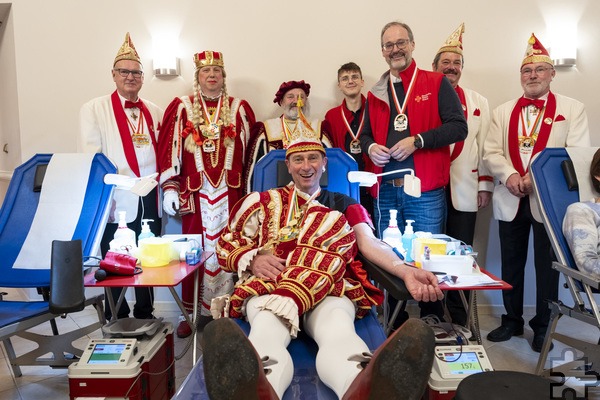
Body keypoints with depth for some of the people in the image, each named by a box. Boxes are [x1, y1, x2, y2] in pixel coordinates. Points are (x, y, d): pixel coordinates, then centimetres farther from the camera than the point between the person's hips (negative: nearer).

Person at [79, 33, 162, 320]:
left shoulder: (155, 112, 14)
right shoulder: (94, 109, 2)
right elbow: (90, 155, -6)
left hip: (150, 200, 4)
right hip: (116, 200, -3)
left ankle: (145, 316, 28)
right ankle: (116, 319, 22)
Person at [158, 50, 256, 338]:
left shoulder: (239, 108, 9)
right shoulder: (182, 107, 6)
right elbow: (170, 148, 2)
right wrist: (170, 187, -5)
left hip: (230, 192, 1)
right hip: (195, 192, -1)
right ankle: (191, 312, 16)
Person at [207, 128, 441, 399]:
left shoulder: (345, 205, 28)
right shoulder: (264, 201, 27)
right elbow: (227, 244, 19)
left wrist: (406, 271, -14)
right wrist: (253, 259, -7)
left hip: (330, 289, 2)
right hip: (268, 284, -2)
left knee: (339, 331, -39)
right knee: (267, 332, -42)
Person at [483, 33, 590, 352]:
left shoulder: (572, 109, 4)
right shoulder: (503, 112, 12)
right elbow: (491, 152, 4)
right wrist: (510, 176, -15)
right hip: (511, 200, 3)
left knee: (547, 265, 5)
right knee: (511, 263, 11)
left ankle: (543, 326, 21)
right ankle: (512, 321, 27)